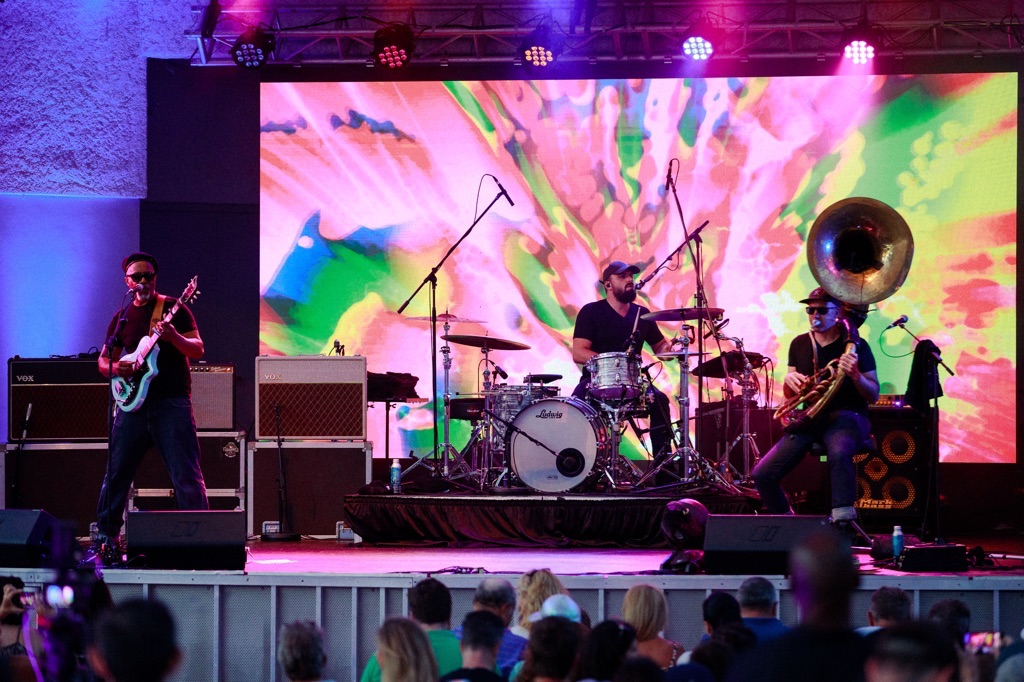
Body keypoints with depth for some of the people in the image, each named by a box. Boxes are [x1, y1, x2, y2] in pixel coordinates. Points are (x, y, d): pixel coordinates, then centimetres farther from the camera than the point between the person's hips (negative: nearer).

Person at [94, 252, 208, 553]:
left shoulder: (174, 309, 2)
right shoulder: (122, 317, 15)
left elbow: (198, 350, -4)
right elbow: (104, 359, 19)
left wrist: (174, 337, -24)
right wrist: (115, 368, -4)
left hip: (172, 403, -4)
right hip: (133, 404, 4)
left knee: (186, 476, -9)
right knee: (116, 472, 6)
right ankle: (105, 536, 16)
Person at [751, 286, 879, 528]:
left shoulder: (855, 345, -1)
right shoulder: (800, 344, 12)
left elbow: (873, 396, -3)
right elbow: (789, 395, 16)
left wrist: (854, 375, -23)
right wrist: (789, 380, -8)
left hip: (846, 416, -5)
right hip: (809, 418, 5)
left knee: (839, 453, -43)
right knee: (762, 475, -11)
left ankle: (843, 521, -43)